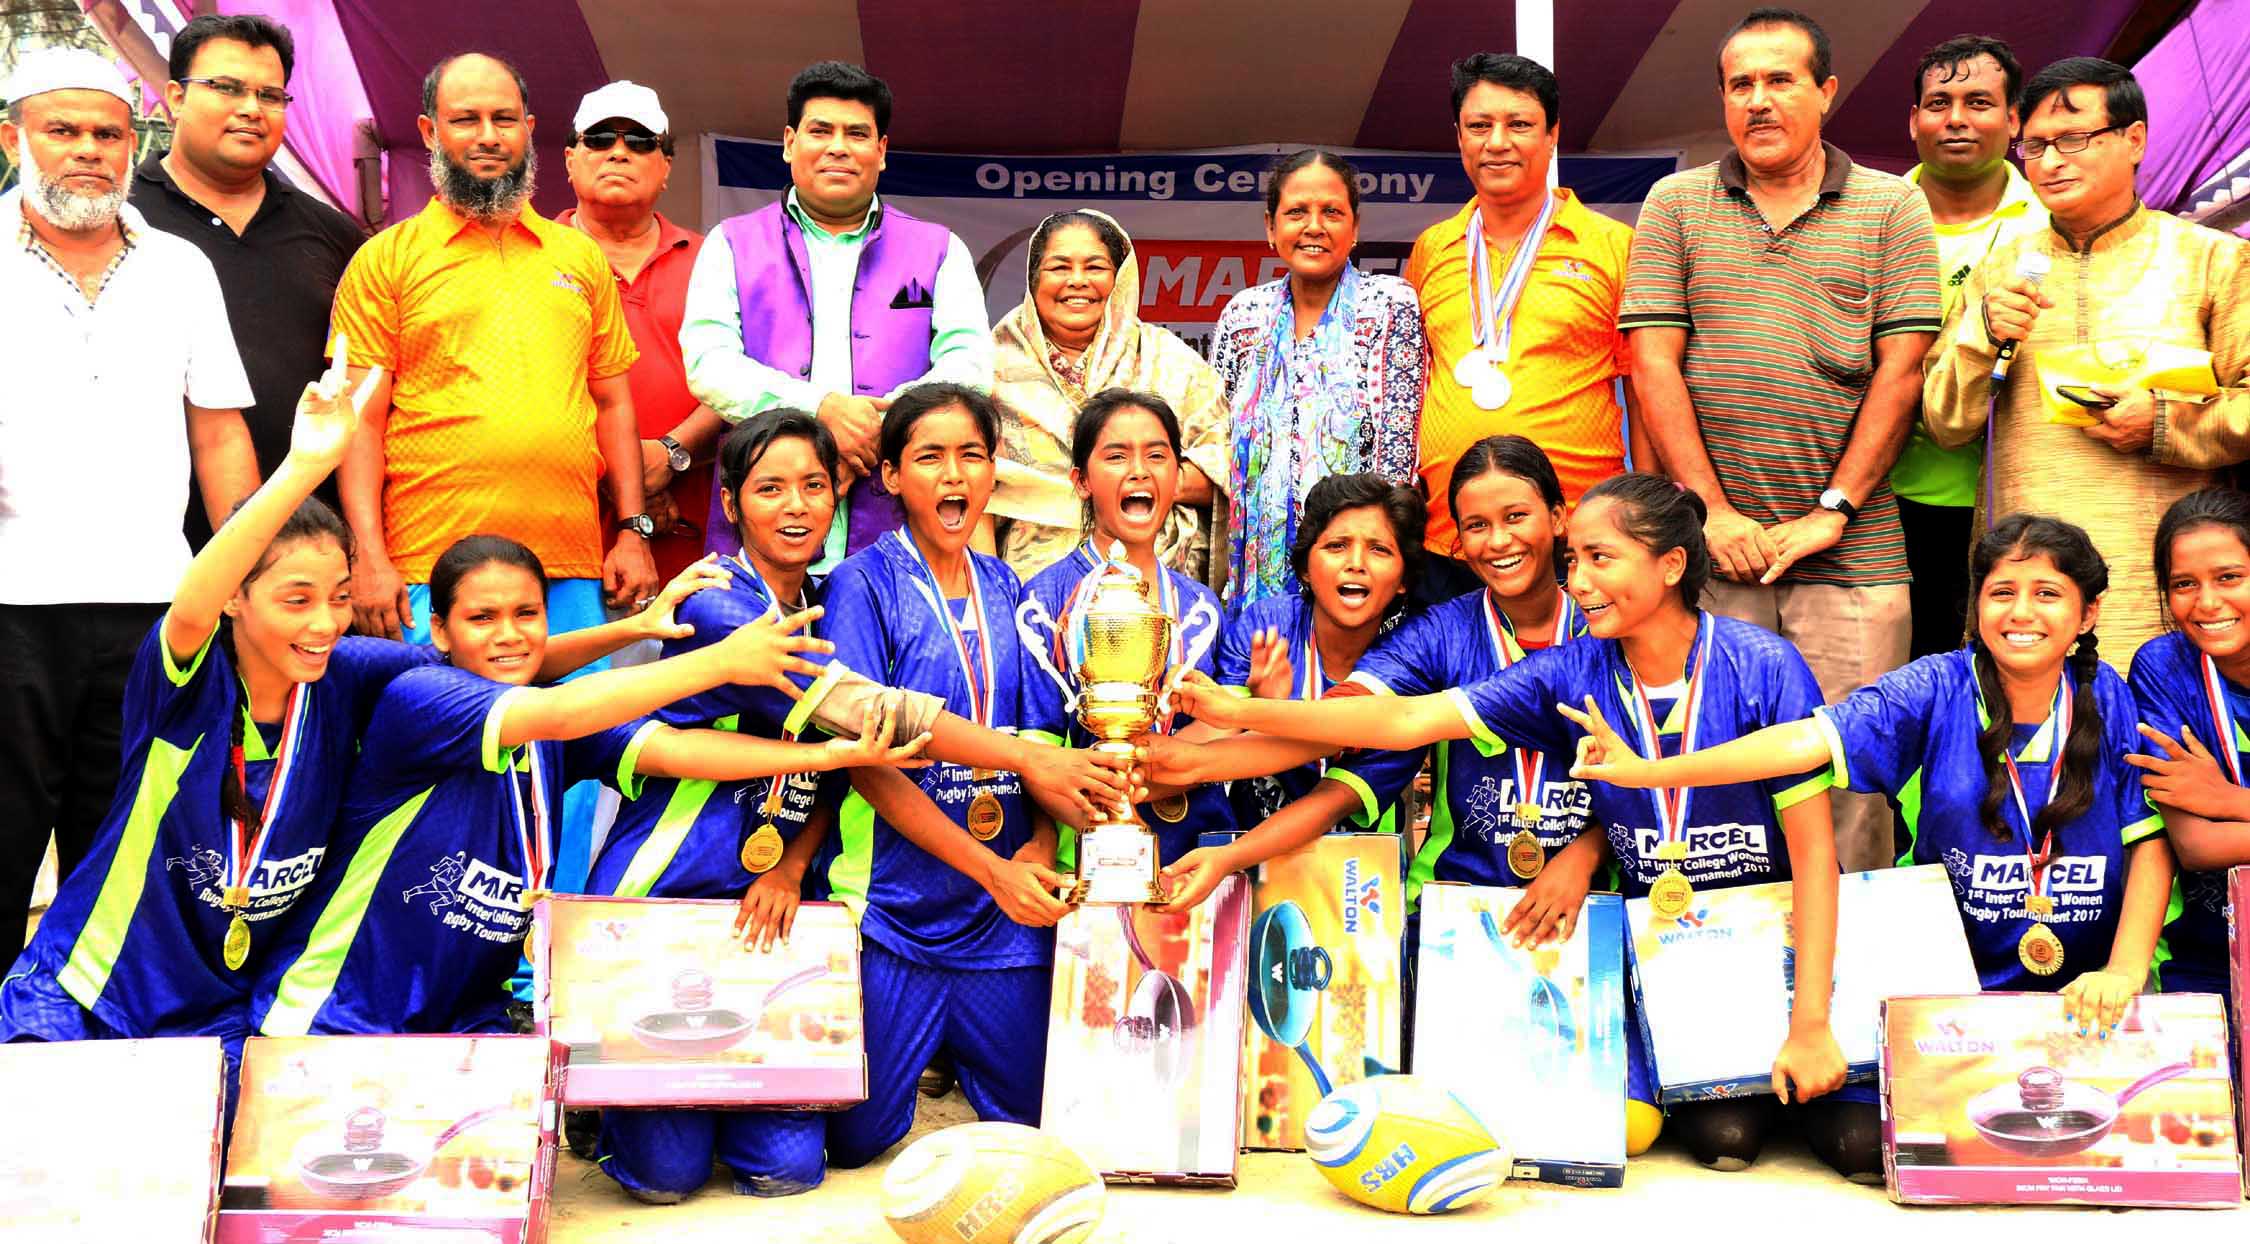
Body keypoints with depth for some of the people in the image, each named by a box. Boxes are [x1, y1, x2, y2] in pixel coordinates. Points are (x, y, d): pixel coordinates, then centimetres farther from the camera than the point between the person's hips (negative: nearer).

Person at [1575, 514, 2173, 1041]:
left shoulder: (2108, 698, -1)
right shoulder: (1937, 688, -7)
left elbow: (2151, 840, -2)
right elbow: (1811, 739, -19)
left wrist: (2125, 969, -16)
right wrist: (1650, 771, -32)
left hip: (2085, 990, 1)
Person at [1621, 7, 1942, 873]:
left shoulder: (1891, 209, 8)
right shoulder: (1676, 204, 9)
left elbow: (1900, 370, 2)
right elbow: (1653, 361, 2)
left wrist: (1833, 511, -7)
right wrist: (1712, 511, -7)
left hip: (1851, 551, 0)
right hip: (1713, 546, 1)